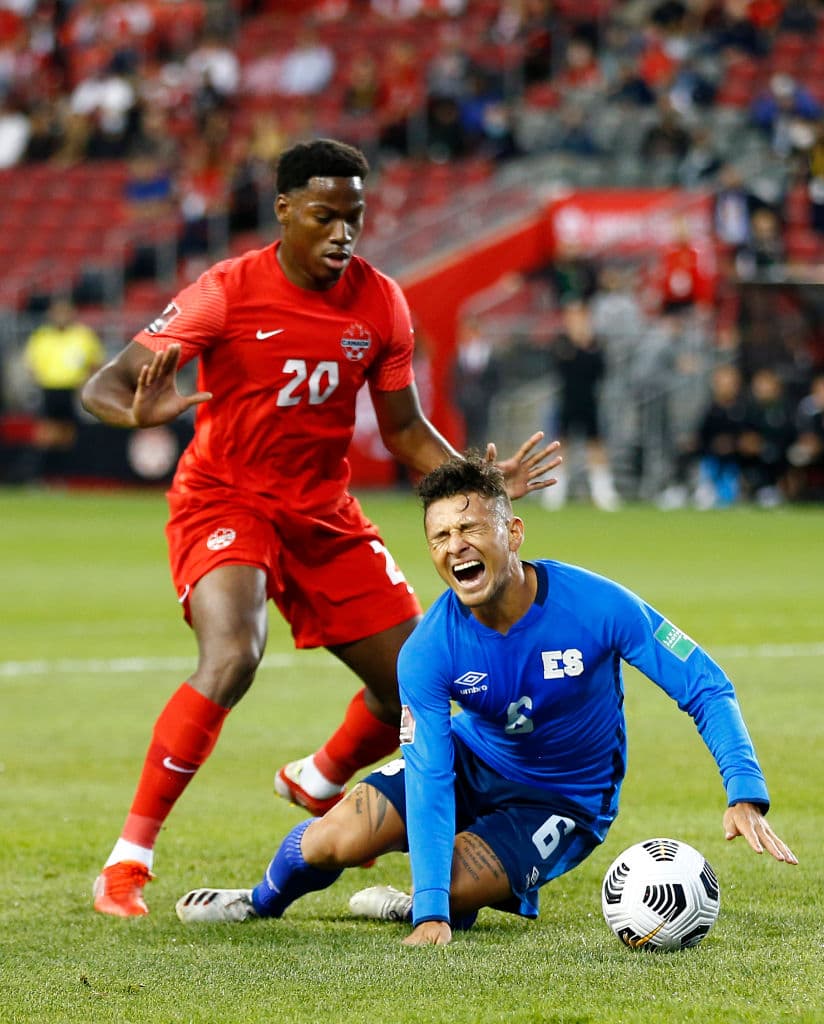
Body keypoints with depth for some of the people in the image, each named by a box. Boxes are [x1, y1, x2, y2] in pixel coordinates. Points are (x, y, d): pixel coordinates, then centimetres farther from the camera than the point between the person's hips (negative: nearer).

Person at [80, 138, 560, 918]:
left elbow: (403, 429, 9)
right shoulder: (229, 292, -17)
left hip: (323, 512, 5)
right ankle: (128, 859, -23)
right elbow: (103, 386, -18)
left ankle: (317, 785, 38)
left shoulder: (380, 304, -3)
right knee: (231, 657, -32)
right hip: (224, 499, -5)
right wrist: (137, 411, -42)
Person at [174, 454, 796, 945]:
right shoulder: (428, 651, -23)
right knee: (332, 843, -13)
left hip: (567, 798, -2)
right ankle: (263, 902, 22)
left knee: (455, 888, -28)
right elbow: (429, 779, -27)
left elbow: (706, 687, -23)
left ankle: (511, 893, 10)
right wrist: (431, 915, -37)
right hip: (469, 762, 2)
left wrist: (746, 796, -35)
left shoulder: (596, 607, -28)